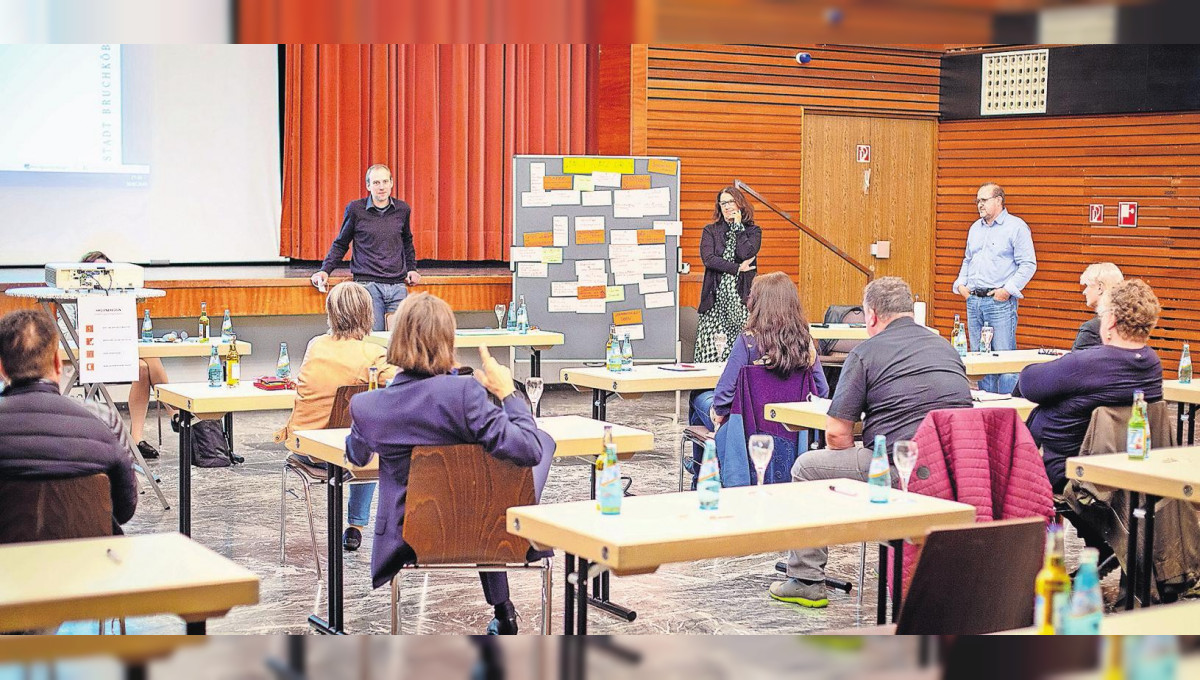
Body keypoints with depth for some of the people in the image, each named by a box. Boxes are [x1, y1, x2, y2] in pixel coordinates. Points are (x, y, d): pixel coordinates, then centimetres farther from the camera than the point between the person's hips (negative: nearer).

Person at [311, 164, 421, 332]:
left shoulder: (402, 209, 9)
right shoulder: (355, 209, 1)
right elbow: (340, 244, 11)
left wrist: (412, 269, 19)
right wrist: (325, 271, 1)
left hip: (398, 286, 3)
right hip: (368, 284, -3)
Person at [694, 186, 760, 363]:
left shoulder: (753, 231, 10)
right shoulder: (710, 231, 12)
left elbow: (746, 253, -9)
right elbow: (708, 259, -5)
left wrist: (738, 226, -1)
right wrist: (737, 268, -9)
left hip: (742, 300, -1)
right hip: (715, 299, 1)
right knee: (711, 352, -6)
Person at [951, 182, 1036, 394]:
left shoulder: (1016, 227, -4)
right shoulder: (975, 228, 18)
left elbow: (1028, 264, -8)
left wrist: (1008, 289, -15)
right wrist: (961, 284, 12)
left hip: (1000, 302, -7)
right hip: (973, 300, 7)